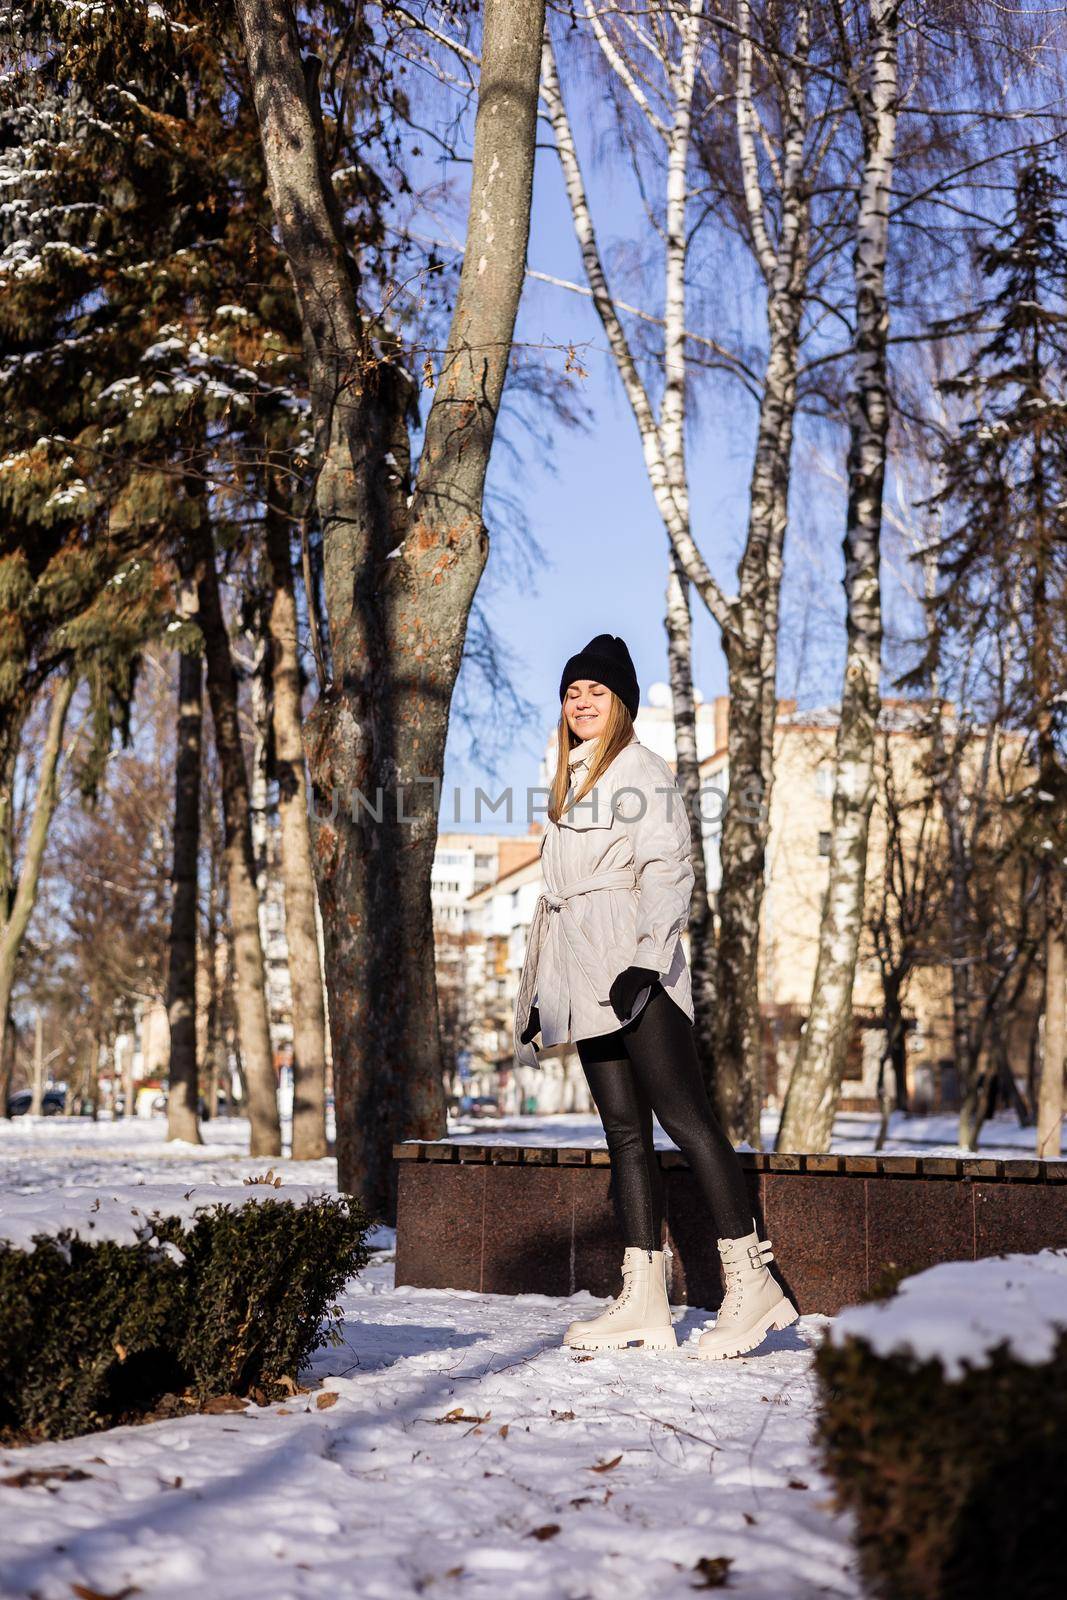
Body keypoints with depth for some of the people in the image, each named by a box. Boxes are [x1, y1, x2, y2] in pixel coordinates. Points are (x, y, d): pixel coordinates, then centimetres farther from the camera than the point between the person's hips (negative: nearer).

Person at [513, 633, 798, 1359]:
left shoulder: (640, 767, 1)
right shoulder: (572, 780, 24)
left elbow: (669, 870, -9)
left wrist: (645, 958, -21)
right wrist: (538, 993, 21)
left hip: (632, 966, -8)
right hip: (583, 974, 8)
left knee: (684, 1116, -12)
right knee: (624, 1131, 4)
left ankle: (751, 1280, -12)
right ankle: (644, 1302, 2)